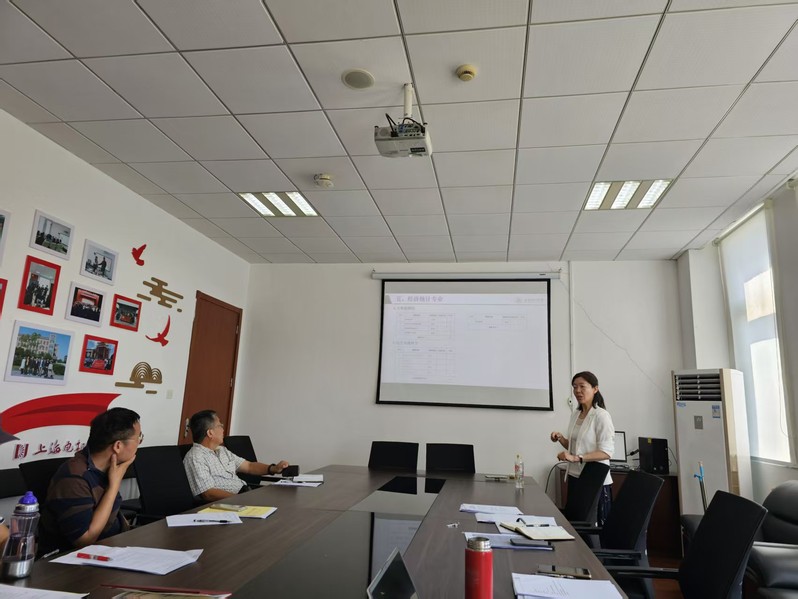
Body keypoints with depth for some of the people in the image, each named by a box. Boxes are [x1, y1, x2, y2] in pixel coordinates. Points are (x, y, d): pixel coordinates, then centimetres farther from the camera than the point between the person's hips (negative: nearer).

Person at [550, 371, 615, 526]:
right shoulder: (575, 415, 10)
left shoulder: (601, 415, -12)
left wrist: (576, 458, -26)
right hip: (575, 478, 7)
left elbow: (606, 452, -18)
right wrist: (561, 439, 1)